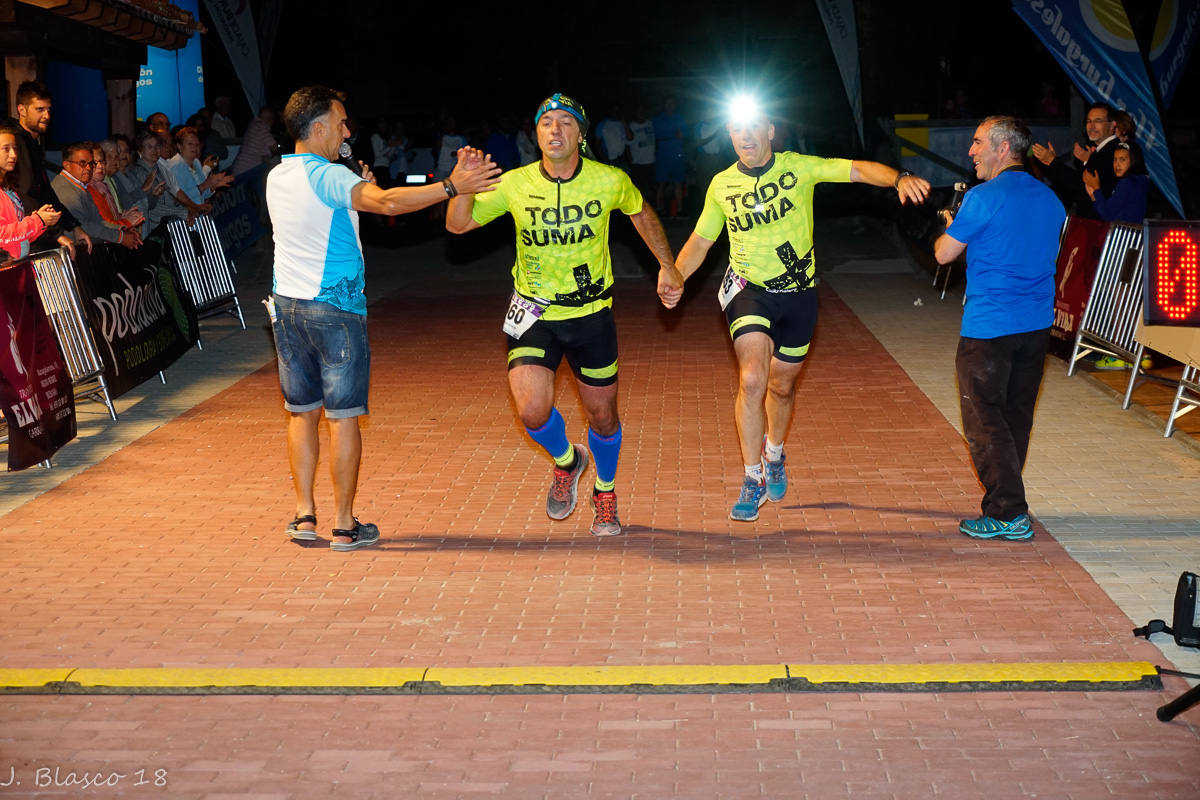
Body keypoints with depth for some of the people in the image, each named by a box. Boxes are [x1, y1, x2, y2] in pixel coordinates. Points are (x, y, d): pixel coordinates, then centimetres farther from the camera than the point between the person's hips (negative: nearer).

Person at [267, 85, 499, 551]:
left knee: (301, 412, 13)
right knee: (343, 416, 1)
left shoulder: (277, 177, 9)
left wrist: (355, 190, 17)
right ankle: (344, 525, 5)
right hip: (335, 308, -7)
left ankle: (304, 516, 15)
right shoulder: (329, 177, -16)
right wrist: (451, 186, -34)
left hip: (286, 306, 7)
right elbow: (389, 202, -32)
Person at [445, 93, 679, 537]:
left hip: (591, 314, 1)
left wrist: (667, 266, 14)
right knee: (533, 411, -18)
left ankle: (605, 495, 40)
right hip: (534, 315, 0)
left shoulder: (610, 181, -9)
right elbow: (457, 225, -6)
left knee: (602, 416, 11)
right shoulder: (515, 185, -10)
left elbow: (641, 213, 12)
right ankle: (566, 461, 18)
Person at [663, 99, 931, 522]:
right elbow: (699, 240, 9)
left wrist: (899, 179, -34)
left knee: (782, 386, 15)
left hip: (798, 293, 1)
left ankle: (774, 455, 45)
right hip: (749, 289, -1)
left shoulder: (798, 167, -6)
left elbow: (858, 169, -15)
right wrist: (676, 278, -9)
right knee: (752, 380, -20)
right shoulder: (722, 185, -1)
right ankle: (752, 480, -8)